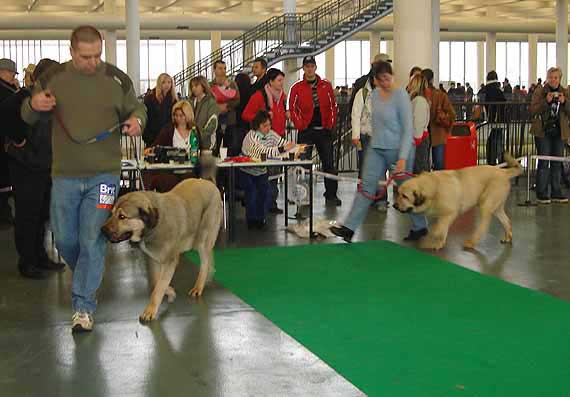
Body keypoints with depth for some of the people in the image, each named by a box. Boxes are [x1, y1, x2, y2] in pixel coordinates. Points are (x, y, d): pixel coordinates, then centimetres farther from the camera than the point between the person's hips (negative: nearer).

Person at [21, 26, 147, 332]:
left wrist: (136, 121, -13)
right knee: (64, 239, 10)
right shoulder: (53, 78, 0)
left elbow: (137, 109, 11)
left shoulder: (116, 79, -2)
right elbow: (28, 118, 10)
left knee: (92, 241, -4)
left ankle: (83, 306, 6)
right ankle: (89, 278, 39)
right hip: (64, 175, 2)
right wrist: (33, 105, -14)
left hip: (103, 174, -2)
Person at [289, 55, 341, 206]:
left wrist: (331, 124, -1)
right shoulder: (297, 88, 1)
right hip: (306, 131, -1)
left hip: (324, 131, 2)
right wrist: (300, 125, -9)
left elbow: (333, 106, 8)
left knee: (329, 163, 3)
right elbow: (292, 108, 0)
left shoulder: (326, 86, 6)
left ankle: (331, 195, 10)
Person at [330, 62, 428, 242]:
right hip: (377, 149, 6)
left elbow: (408, 129, -16)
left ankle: (420, 227, 25)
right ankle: (349, 228, -8)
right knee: (367, 186, -3)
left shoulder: (401, 95, -14)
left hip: (398, 148, -6)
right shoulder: (375, 93, 6)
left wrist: (403, 158, -21)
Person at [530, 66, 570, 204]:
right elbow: (533, 110, -9)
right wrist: (546, 101, -21)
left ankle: (556, 193, 15)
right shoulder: (539, 91, -1)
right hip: (543, 132, -4)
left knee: (557, 163, 8)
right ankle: (542, 195, 0)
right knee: (544, 162, -5)